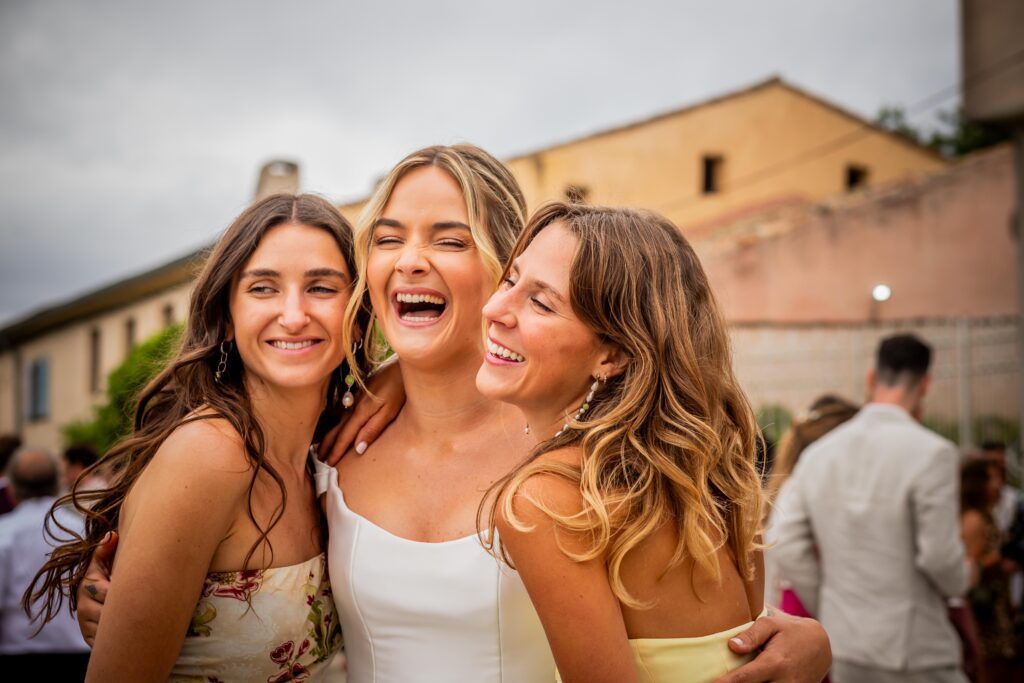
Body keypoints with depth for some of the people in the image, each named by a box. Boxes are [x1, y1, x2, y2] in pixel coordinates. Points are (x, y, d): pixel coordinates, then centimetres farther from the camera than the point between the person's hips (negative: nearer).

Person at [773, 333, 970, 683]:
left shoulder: (817, 453, 3)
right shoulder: (931, 452, -14)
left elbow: (788, 548, 2)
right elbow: (939, 555, -16)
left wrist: (827, 614, 12)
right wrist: (959, 583, 6)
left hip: (844, 649, 6)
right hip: (914, 654, -6)